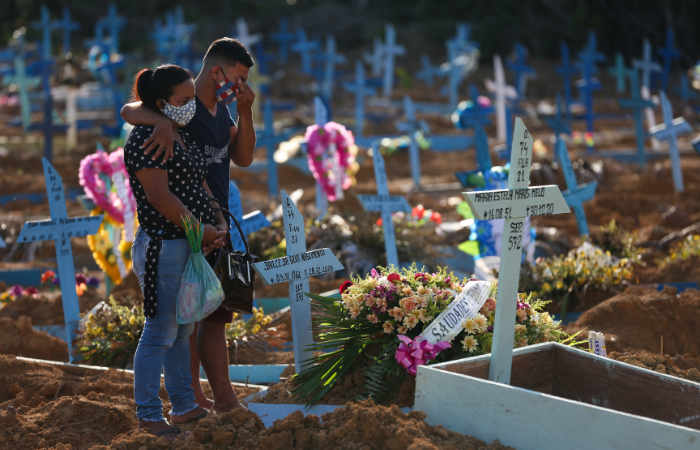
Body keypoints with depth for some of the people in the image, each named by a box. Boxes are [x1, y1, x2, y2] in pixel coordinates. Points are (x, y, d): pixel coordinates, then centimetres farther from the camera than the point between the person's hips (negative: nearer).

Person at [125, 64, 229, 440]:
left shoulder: (181, 136, 16)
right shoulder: (145, 139, -14)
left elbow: (199, 184, 19)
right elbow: (159, 196, -21)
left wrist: (218, 225, 4)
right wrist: (201, 229, -16)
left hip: (191, 247, 10)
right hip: (163, 247, -10)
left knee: (183, 330, 15)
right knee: (161, 332, -5)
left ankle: (184, 406, 23)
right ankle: (148, 415, 3)